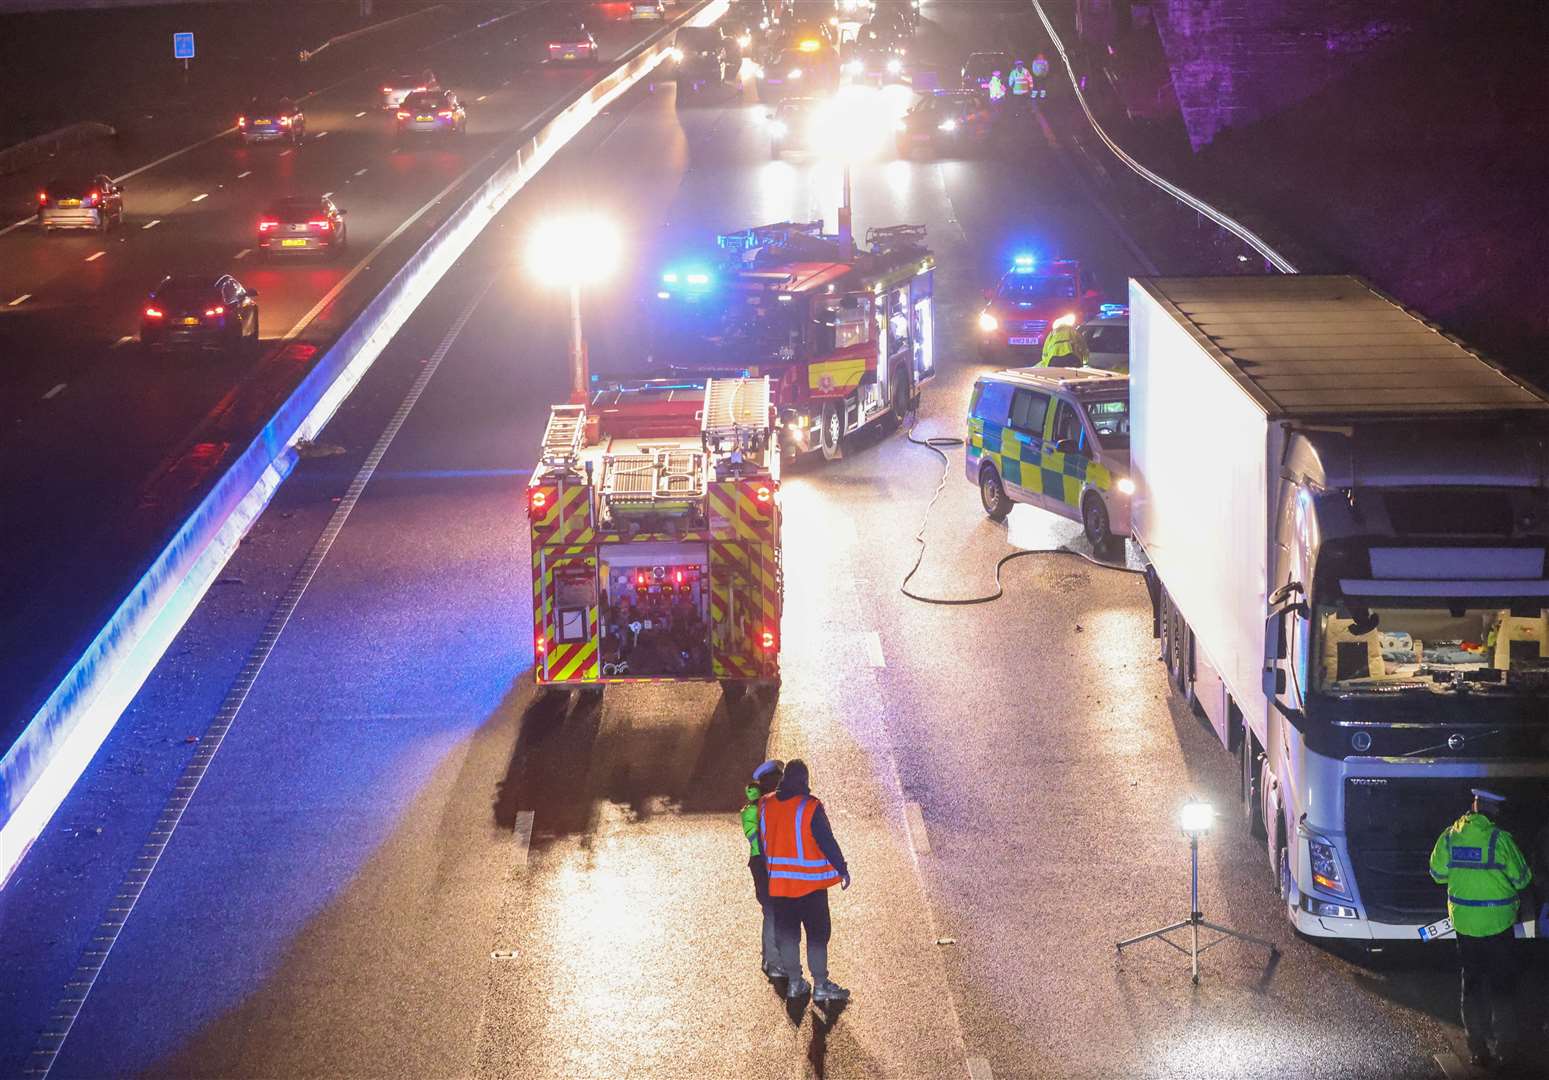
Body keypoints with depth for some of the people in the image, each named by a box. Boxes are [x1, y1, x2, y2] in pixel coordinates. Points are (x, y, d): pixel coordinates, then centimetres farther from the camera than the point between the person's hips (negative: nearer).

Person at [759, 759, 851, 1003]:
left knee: (787, 933, 14)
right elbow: (827, 842, -13)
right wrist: (842, 869, -2)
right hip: (810, 882, -5)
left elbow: (761, 841, 9)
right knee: (817, 934, 3)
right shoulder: (810, 808, -16)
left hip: (777, 882, 5)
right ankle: (820, 985, 3)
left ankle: (794, 983, 18)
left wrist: (764, 870, 20)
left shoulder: (765, 806, 0)